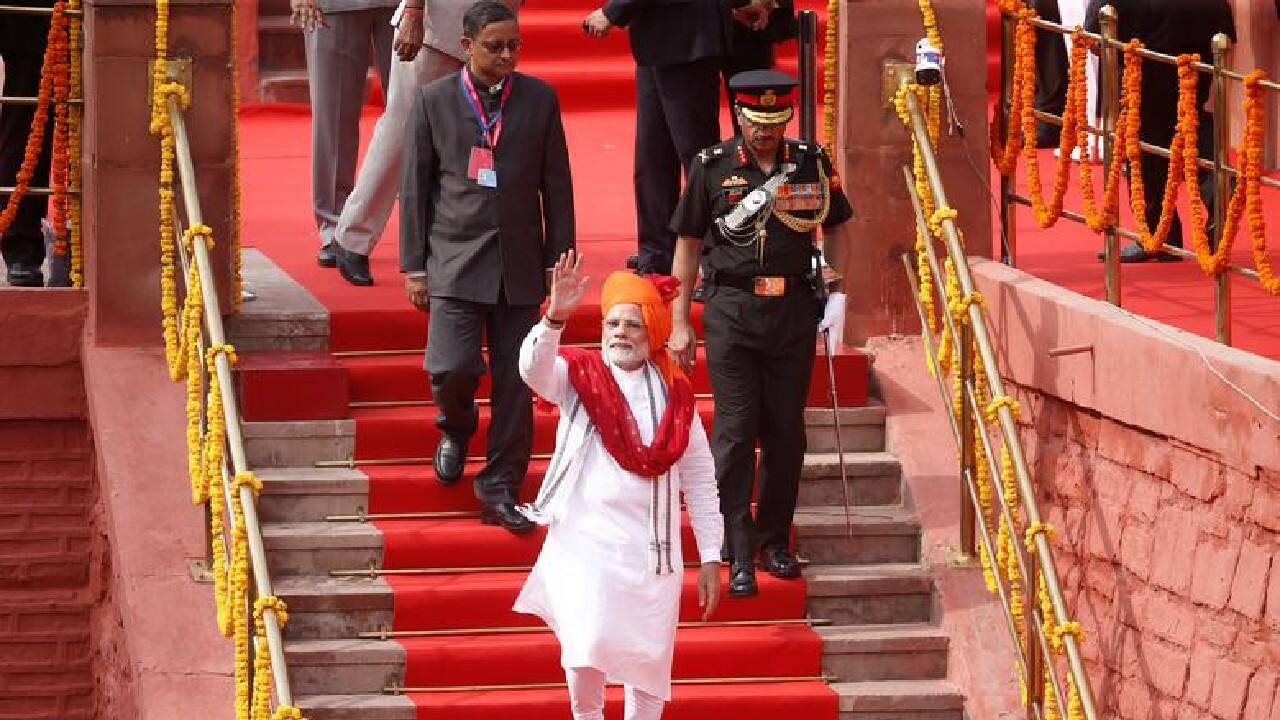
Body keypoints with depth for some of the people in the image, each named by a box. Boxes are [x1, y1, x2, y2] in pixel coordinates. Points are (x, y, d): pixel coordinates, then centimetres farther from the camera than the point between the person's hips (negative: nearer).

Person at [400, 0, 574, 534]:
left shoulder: (539, 99, 3)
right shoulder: (433, 101, 0)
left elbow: (556, 185, 7)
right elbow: (415, 187, 3)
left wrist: (559, 260, 4)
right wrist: (414, 266, 1)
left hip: (519, 261, 2)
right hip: (455, 258, -2)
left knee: (514, 381, 2)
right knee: (452, 368, -15)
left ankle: (500, 487, 13)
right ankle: (456, 428, 19)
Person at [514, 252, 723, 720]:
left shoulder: (673, 392, 6)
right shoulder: (578, 375, 2)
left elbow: (700, 479, 9)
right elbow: (534, 369, -21)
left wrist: (710, 558, 6)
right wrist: (555, 317, -38)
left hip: (651, 549, 2)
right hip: (586, 543, -2)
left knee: (647, 664, 5)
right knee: (587, 653, -15)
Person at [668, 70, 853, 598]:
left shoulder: (812, 164, 4)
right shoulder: (712, 167, 0)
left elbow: (835, 227, 16)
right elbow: (688, 243, 6)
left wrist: (838, 294, 3)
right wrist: (679, 323, 4)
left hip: (793, 308, 2)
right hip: (731, 311, -2)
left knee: (787, 432, 6)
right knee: (735, 430, -6)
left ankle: (775, 541, 20)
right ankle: (739, 557, -6)